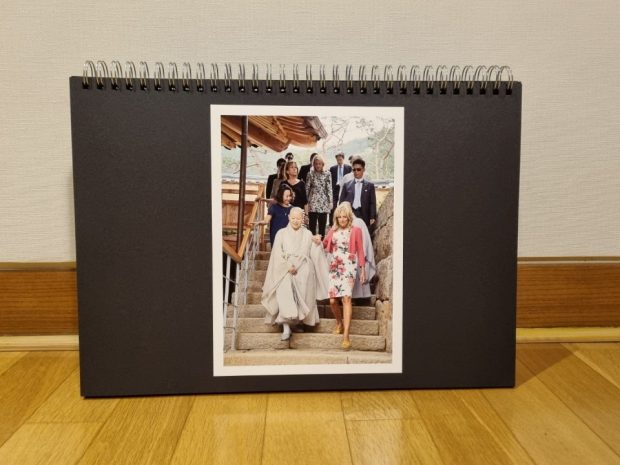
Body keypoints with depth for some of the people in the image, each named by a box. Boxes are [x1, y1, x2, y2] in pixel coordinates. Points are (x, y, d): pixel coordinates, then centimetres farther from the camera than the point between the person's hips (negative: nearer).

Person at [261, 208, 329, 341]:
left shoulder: (307, 234, 16)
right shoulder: (281, 233, 12)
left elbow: (314, 254, 9)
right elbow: (277, 254, 2)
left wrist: (317, 244, -11)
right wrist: (288, 266, -11)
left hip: (303, 271, 2)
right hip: (285, 270, -1)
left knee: (302, 297, -18)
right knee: (284, 293, -24)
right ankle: (286, 326, -27)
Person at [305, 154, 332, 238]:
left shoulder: (327, 174, 0)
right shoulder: (310, 174, 3)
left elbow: (329, 189, 0)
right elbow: (307, 188, 4)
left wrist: (330, 202, -4)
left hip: (324, 203, 0)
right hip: (312, 203, 0)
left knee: (322, 226, 5)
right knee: (312, 226, 2)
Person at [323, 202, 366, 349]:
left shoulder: (355, 231, 3)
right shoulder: (333, 230, 13)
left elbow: (360, 251, 4)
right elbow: (325, 245, 20)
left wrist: (363, 269, 2)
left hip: (348, 267, -4)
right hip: (334, 267, 4)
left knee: (346, 298, -18)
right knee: (332, 300, -2)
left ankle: (346, 336, -20)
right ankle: (339, 323, 28)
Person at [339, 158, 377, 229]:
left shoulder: (370, 185, 10)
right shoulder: (347, 185, 13)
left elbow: (373, 203, 6)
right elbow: (341, 202, 12)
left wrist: (372, 218, -4)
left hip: (364, 217, -1)